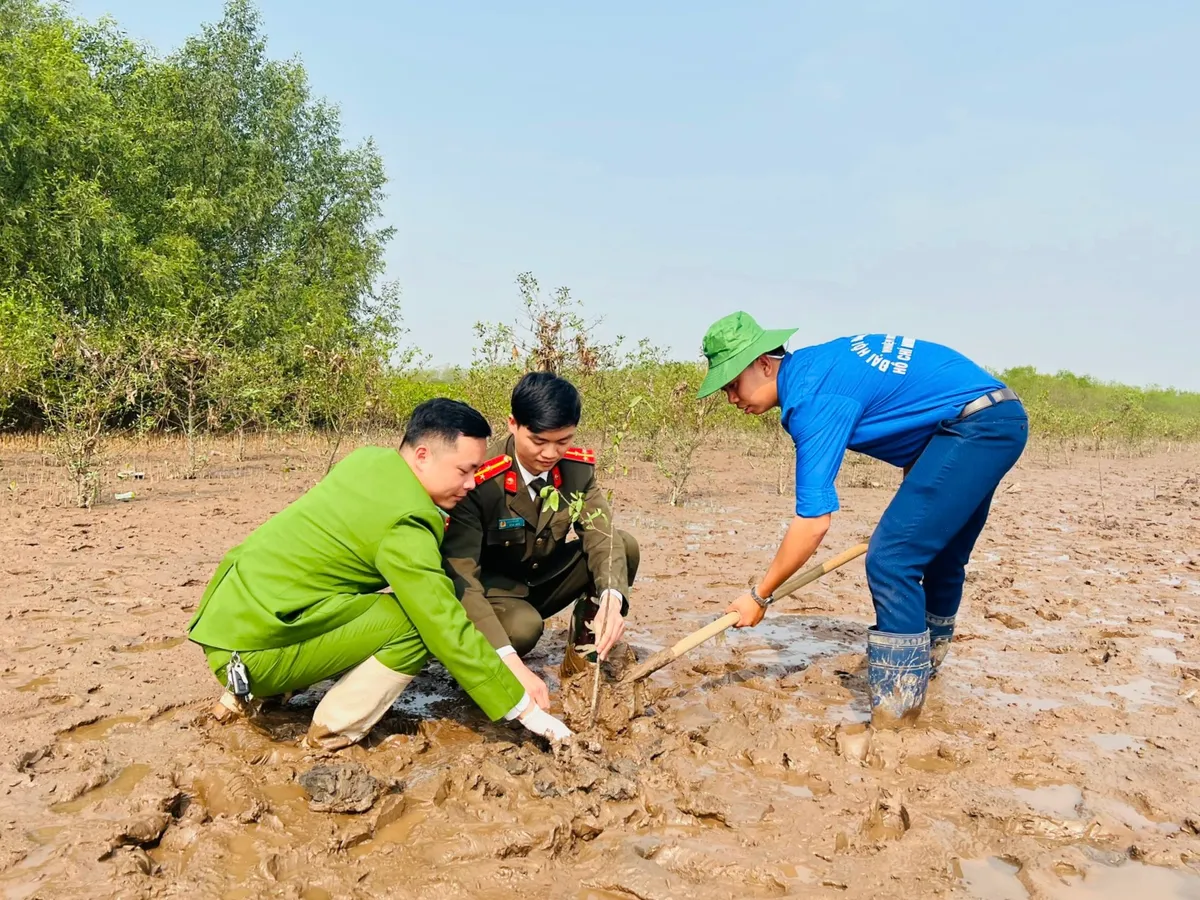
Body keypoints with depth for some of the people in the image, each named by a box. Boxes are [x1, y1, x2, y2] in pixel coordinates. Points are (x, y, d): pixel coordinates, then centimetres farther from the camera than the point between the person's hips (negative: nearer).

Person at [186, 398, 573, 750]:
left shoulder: (371, 459, 4)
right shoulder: (404, 527, -21)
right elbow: (449, 632, -20)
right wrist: (525, 709, -13)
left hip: (227, 616, 9)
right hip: (249, 648, -9)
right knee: (419, 622, -15)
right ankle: (333, 734, -5)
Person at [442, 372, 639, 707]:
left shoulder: (578, 466, -13)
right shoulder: (479, 481, -30)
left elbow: (601, 535, -18)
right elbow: (461, 576, -34)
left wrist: (611, 598, -42)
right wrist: (512, 663, -44)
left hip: (546, 577, 5)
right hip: (493, 588, -5)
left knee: (624, 546, -17)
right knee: (523, 627, -38)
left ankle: (582, 657, 0)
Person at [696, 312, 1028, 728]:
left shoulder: (813, 398, -22)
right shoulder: (807, 366, 7)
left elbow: (813, 523, -24)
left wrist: (759, 596, -14)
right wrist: (913, 503, 20)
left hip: (978, 424, -10)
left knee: (891, 560, -14)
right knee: (939, 559, 23)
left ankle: (896, 718, -8)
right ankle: (923, 666, 41)